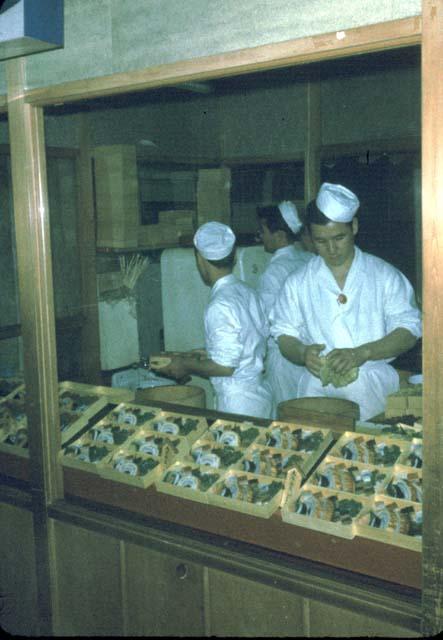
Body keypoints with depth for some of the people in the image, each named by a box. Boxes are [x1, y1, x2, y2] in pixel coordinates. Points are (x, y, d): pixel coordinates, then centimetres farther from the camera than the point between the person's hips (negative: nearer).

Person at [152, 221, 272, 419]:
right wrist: (207, 356, 16)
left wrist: (186, 366, -6)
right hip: (259, 394, 8)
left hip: (237, 404, -8)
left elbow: (224, 366, -21)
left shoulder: (220, 305, -20)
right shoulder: (248, 292, 4)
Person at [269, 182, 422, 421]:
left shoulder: (385, 275, 5)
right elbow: (284, 334, 10)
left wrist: (362, 353, -15)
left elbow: (408, 331, 0)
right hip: (318, 391, 1)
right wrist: (303, 353, -11)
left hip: (373, 392, -1)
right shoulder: (298, 282, 10)